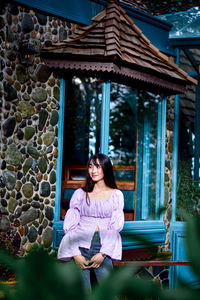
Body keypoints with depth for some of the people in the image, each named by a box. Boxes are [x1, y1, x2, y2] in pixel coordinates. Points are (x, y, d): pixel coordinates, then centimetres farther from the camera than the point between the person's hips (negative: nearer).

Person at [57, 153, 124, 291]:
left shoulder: (116, 195, 12)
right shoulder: (80, 193, 13)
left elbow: (116, 227, 4)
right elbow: (69, 225, 5)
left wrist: (102, 254, -8)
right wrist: (76, 254, -8)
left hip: (104, 247, 0)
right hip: (80, 247, 0)